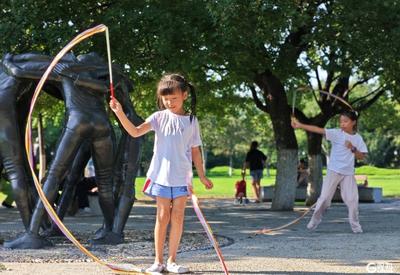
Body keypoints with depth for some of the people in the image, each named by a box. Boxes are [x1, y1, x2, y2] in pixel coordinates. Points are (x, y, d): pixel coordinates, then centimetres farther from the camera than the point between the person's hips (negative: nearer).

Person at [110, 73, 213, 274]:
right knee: (162, 216, 3)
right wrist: (120, 113, -29)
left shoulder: (191, 121, 4)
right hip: (161, 175, -1)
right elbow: (135, 132, -15)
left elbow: (195, 151, 10)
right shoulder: (159, 117, -1)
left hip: (182, 177, 1)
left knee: (178, 217, 1)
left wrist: (202, 176, 11)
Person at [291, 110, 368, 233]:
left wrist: (353, 149, -16)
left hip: (348, 173, 2)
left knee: (352, 199, 0)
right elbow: (319, 130, -17)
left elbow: (361, 156, 4)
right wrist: (300, 125, -29)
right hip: (333, 171, -2)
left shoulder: (358, 138, 3)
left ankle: (355, 224, 14)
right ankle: (315, 220, 15)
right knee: (324, 197, -1)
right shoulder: (336, 133, -6)